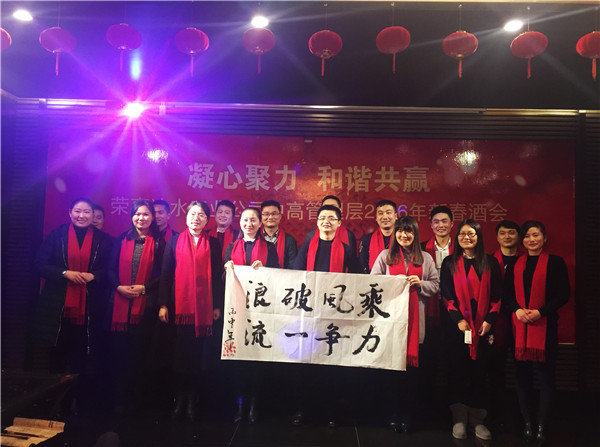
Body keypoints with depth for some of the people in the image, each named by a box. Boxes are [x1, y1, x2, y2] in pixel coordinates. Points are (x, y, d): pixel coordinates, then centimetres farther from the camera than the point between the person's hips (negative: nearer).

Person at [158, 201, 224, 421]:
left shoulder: (213, 244, 7)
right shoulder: (175, 241, 8)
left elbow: (217, 277, 5)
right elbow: (165, 274, 5)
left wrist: (218, 306, 0)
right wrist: (163, 304, -2)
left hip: (205, 308, 0)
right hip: (179, 306, 0)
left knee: (199, 356, 3)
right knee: (179, 353, 4)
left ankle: (192, 400, 15)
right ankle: (179, 400, 17)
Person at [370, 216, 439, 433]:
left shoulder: (425, 259, 12)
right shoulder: (385, 256, 9)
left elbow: (435, 285, 11)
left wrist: (420, 284, -6)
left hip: (414, 317, 1)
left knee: (411, 364, 2)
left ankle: (407, 414, 16)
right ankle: (392, 410, 15)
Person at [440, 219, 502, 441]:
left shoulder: (490, 263, 8)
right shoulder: (450, 263, 5)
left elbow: (497, 295, 6)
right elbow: (446, 295, 1)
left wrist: (489, 319, -6)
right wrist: (458, 319, -10)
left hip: (483, 326, 1)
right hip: (457, 326, -1)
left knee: (480, 371, 3)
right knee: (459, 371, 2)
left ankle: (478, 419, 16)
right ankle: (459, 419, 13)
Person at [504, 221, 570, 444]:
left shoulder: (555, 262, 1)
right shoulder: (515, 264, 11)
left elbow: (564, 294, -3)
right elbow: (508, 293, 10)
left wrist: (540, 312, -13)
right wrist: (517, 310, -8)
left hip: (545, 325, -3)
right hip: (519, 325, 3)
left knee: (545, 374, 1)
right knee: (522, 374, 7)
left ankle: (542, 425, 13)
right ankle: (527, 422, 18)